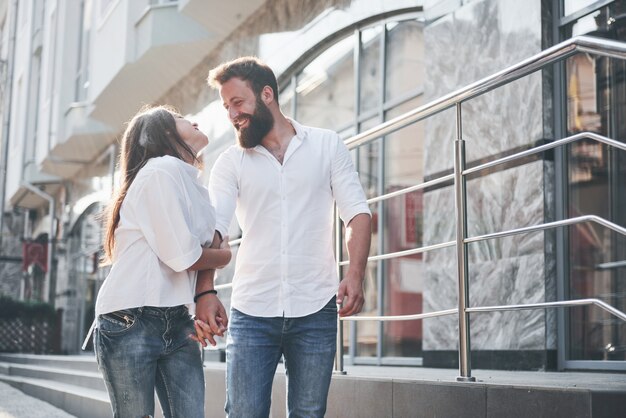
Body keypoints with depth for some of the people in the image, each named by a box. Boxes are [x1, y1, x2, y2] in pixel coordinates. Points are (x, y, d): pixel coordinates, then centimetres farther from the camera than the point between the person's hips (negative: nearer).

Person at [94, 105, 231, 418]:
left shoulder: (191, 182, 15)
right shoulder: (162, 170, -11)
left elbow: (201, 253, 11)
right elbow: (182, 257, -16)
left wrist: (206, 294, -8)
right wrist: (226, 256, 2)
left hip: (177, 322, 8)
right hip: (129, 323, -8)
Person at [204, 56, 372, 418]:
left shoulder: (327, 145, 5)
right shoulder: (231, 162, 6)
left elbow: (357, 213, 1)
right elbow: (212, 229, -5)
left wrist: (355, 274, -15)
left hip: (316, 311, 0)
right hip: (252, 312, 1)